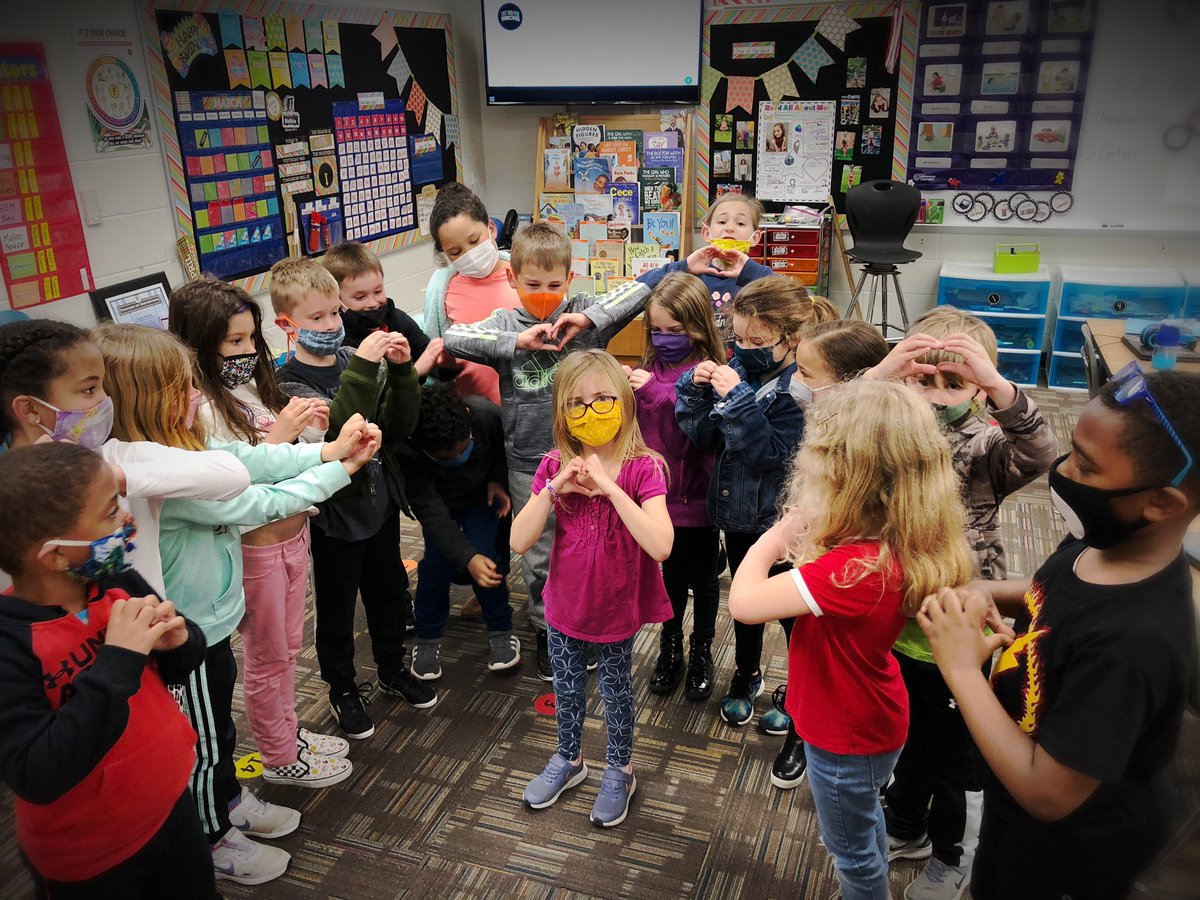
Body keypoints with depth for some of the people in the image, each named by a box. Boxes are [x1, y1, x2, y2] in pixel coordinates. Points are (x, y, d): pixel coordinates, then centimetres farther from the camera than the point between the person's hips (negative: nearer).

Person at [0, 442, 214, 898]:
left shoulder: (118, 582, -10)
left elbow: (178, 668, 5)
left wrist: (177, 641, -18)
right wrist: (117, 662, -36)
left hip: (171, 807, 5)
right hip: (86, 861, -5)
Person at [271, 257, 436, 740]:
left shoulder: (359, 360, -3)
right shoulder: (289, 384, -16)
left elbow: (401, 425, -4)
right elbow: (334, 433, -33)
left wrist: (400, 371, -18)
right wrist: (362, 368, -37)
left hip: (379, 498, 5)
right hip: (334, 513, -5)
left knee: (389, 592, 21)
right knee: (337, 608, 14)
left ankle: (392, 669, 44)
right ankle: (343, 688, 36)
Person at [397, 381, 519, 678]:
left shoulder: (486, 414, -36)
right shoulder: (405, 450, -38)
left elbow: (502, 445, -9)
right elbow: (429, 509, -36)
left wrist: (498, 480, -22)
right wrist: (467, 557, -44)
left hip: (482, 495, 1)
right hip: (439, 501, 0)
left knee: (486, 557, -14)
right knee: (437, 564, -12)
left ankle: (501, 630, 7)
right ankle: (427, 637, 12)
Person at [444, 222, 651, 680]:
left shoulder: (583, 315, -3)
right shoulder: (505, 324, -4)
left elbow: (639, 290, -9)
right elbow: (453, 338, -17)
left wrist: (590, 318, -21)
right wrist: (516, 342, -24)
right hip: (528, 463, 0)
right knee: (539, 556, 13)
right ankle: (547, 630, 35)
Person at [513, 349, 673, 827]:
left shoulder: (642, 469, -19)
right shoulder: (554, 467, -10)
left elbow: (661, 546, -33)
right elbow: (519, 542, -16)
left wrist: (611, 488, -36)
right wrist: (554, 488, -28)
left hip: (617, 609, -3)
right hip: (564, 606, 3)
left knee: (616, 690, 18)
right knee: (567, 689, 22)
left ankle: (619, 770, 44)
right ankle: (568, 759, 49)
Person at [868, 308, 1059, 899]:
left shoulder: (984, 448, -12)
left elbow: (1039, 455, -31)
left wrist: (997, 386, -45)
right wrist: (877, 376, -38)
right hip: (895, 629, 2)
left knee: (954, 756, 18)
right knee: (909, 740, 25)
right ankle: (906, 830, 51)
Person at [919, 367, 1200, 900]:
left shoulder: (1131, 642, -40)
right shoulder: (1098, 544, -15)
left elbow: (1047, 794, -34)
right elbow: (1055, 596, 9)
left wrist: (961, 668, -30)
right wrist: (990, 593, -12)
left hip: (1068, 844, -7)